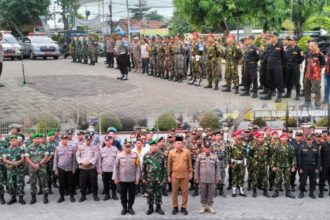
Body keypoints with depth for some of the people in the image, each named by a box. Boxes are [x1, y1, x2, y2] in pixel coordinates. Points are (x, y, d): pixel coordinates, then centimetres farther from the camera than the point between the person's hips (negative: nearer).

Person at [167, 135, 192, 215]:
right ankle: (175, 207, 19)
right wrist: (169, 175, 3)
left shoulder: (187, 152, -3)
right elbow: (169, 164, 3)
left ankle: (184, 207, 17)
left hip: (185, 175, 0)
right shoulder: (171, 152, -3)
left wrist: (190, 172, 3)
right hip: (175, 175, 0)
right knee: (174, 191, 7)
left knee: (185, 191, 6)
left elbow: (189, 163, 5)